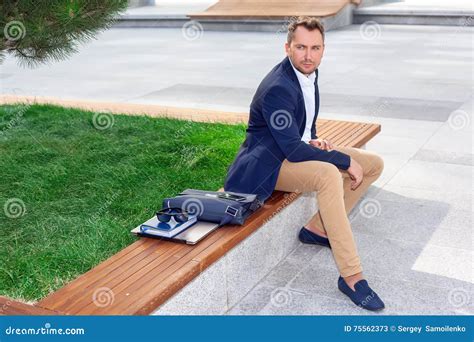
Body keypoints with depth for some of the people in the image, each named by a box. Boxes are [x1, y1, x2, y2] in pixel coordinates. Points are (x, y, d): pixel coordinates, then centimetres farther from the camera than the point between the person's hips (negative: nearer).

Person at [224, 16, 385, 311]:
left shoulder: (308, 72, 3)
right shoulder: (277, 88, -25)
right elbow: (292, 149, -28)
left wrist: (315, 140, -4)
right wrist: (346, 161, -22)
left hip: (299, 148, 9)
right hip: (271, 163, -9)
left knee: (374, 164, 4)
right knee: (328, 174, -38)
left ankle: (317, 228, 5)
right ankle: (351, 277, -32)